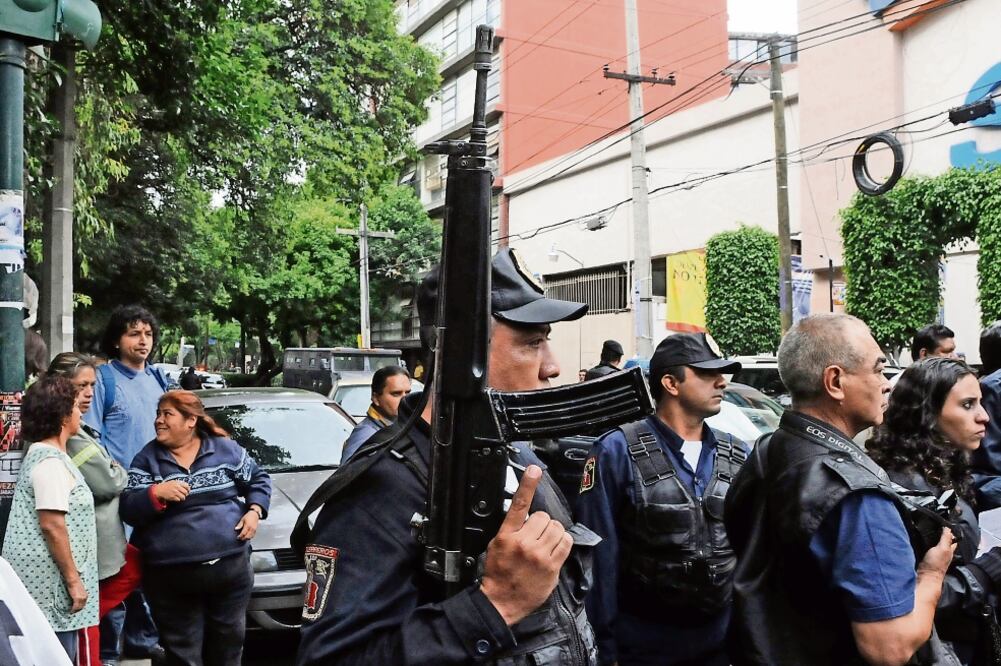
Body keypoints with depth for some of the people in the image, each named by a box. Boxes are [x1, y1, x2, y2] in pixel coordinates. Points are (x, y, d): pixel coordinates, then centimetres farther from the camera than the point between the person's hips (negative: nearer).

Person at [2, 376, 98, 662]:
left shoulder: (40, 454, 14)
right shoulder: (51, 461, -17)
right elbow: (52, 525, -22)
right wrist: (73, 580, -17)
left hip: (44, 578, 10)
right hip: (51, 583, -10)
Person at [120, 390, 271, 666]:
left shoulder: (226, 449, 3)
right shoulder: (146, 459, 1)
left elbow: (259, 480, 13)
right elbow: (128, 510, -6)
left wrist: (254, 511, -3)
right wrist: (156, 493, -23)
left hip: (232, 567, 1)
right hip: (172, 577, -1)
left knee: (229, 642, 15)